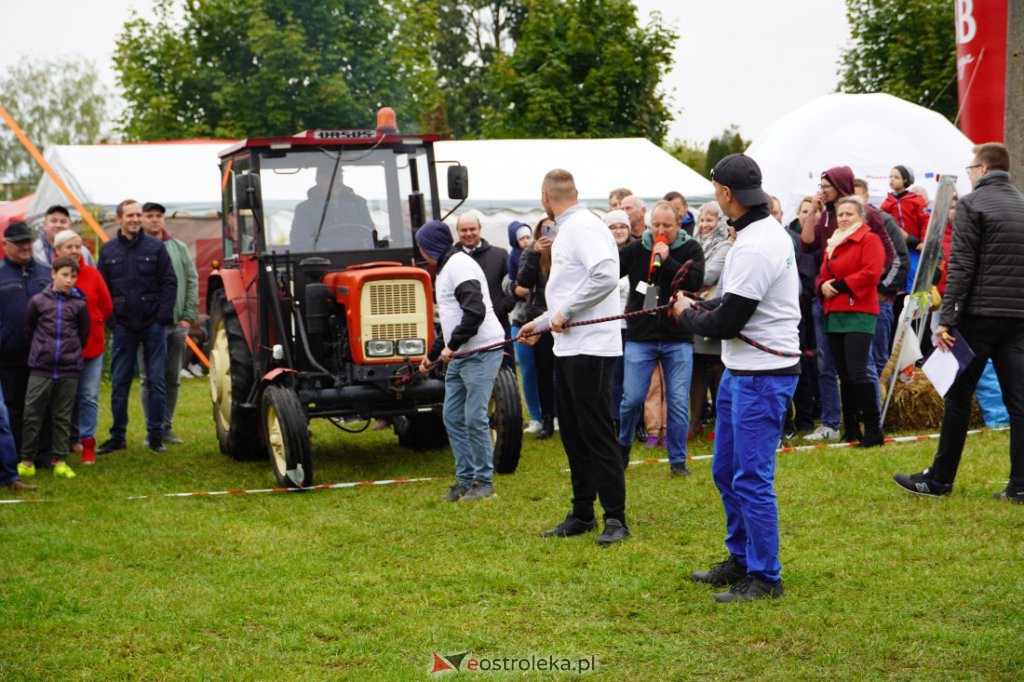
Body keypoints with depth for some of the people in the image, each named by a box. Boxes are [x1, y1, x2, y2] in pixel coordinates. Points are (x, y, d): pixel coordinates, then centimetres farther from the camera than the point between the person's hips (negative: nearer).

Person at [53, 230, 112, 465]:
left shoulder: (92, 274, -2)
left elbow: (107, 306, 6)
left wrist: (93, 325, 4)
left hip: (92, 345, 1)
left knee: (89, 397, 1)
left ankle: (87, 442, 7)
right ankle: (73, 437, 21)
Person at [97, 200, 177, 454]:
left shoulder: (155, 246, 0)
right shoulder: (108, 251, 6)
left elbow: (169, 283, -1)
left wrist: (163, 316, -9)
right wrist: (110, 319, -2)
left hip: (153, 325, -2)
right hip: (123, 326, 2)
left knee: (156, 381, 2)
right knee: (119, 383, 5)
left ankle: (156, 436, 9)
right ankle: (118, 436, 13)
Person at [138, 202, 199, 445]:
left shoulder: (178, 248, 9)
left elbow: (192, 282, 10)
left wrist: (188, 316, 1)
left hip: (176, 325, 4)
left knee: (172, 379, 8)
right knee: (149, 379, 0)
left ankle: (167, 427, 18)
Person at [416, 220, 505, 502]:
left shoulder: (459, 264, -11)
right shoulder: (446, 269, 21)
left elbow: (475, 311, -23)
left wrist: (451, 345, -19)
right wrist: (433, 353, 31)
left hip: (481, 351, -10)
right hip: (459, 356, 10)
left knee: (474, 418, -8)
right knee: (453, 418, 9)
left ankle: (483, 481, 3)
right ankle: (465, 479, 16)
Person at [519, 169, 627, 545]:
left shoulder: (583, 227, -14)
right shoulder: (567, 230, 17)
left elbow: (606, 276, -28)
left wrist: (563, 313, -20)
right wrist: (541, 323, 25)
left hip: (590, 348, -10)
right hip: (568, 347, 10)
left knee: (597, 433, -7)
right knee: (573, 434, 14)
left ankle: (616, 519, -2)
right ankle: (582, 514, 21)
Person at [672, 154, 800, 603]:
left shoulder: (755, 247, -22)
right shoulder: (766, 230, 11)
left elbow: (727, 323, -21)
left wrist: (687, 316, -3)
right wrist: (701, 307, 8)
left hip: (763, 375, -11)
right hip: (740, 370, 11)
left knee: (752, 478, -5)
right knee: (726, 470, 19)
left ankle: (765, 578, 5)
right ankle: (740, 560, 31)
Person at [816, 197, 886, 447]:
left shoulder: (869, 240, -2)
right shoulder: (832, 244, 21)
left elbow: (871, 273, -14)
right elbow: (823, 275, 21)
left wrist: (839, 285, -14)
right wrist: (823, 286, -2)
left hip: (859, 313, -8)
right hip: (834, 315, 8)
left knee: (857, 372, -16)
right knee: (844, 375, 9)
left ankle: (873, 429, -11)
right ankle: (851, 429, 15)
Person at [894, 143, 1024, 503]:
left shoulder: (971, 204, -6)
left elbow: (961, 266, -12)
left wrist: (946, 319, -12)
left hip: (979, 315, -5)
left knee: (958, 396, 4)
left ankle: (939, 479, 11)